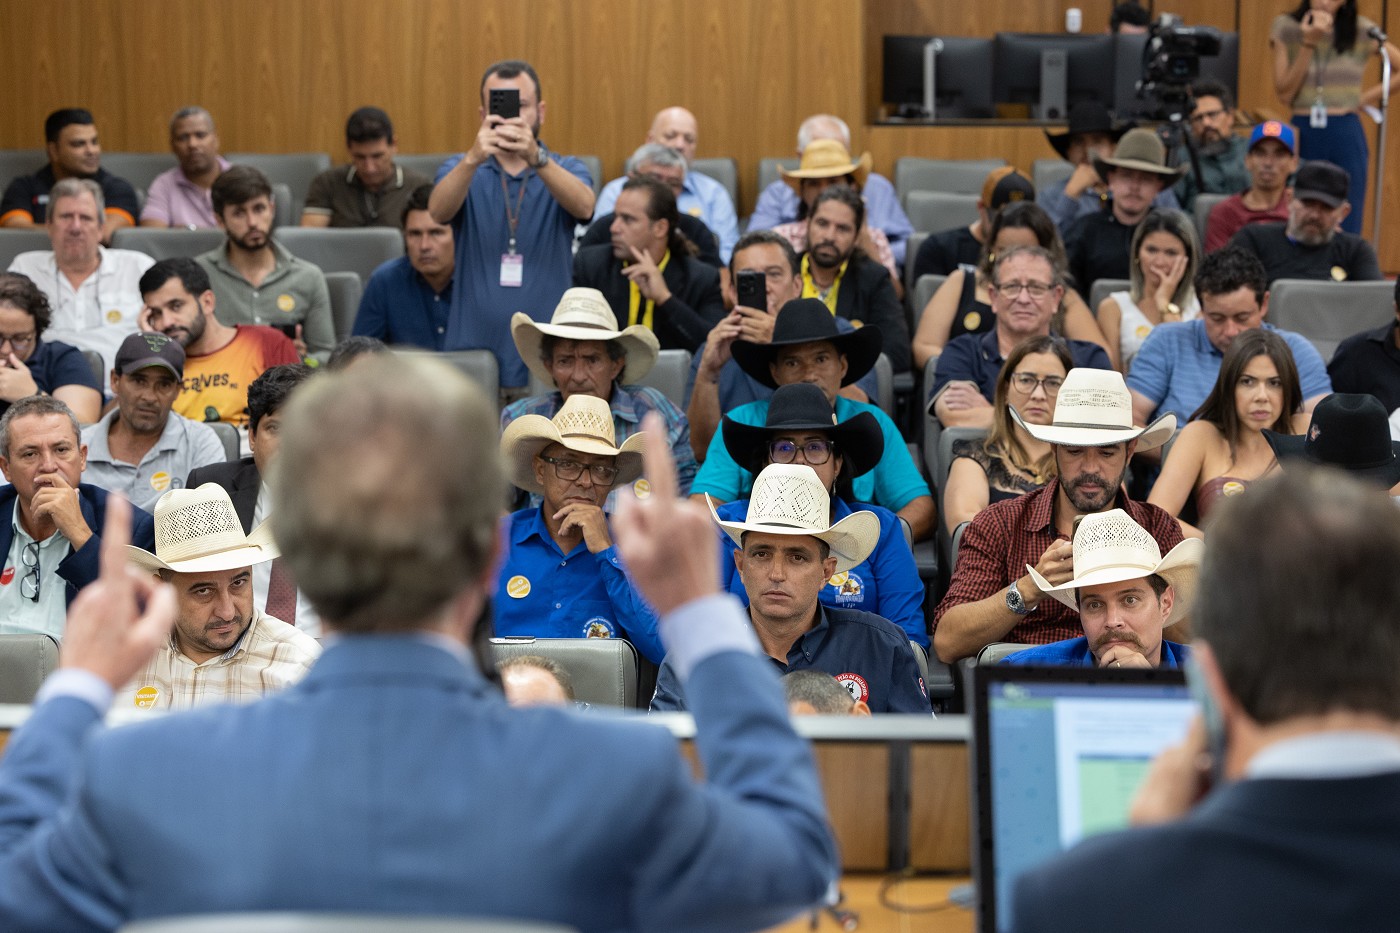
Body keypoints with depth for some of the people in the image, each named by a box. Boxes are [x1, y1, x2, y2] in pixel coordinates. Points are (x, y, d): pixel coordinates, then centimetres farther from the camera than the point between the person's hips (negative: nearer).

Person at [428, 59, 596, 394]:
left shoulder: (566, 170, 6)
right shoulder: (462, 169, 7)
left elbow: (584, 207, -17)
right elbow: (438, 211, -15)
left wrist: (536, 158, -34)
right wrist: (473, 158, -33)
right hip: (473, 357, 0)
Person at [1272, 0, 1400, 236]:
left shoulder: (1362, 31, 1)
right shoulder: (1285, 28, 1)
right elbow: (1284, 94, -5)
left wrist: (1368, 97, -2)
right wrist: (1308, 43, -12)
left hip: (1346, 136, 0)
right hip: (1302, 134, 0)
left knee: (1346, 229, -3)